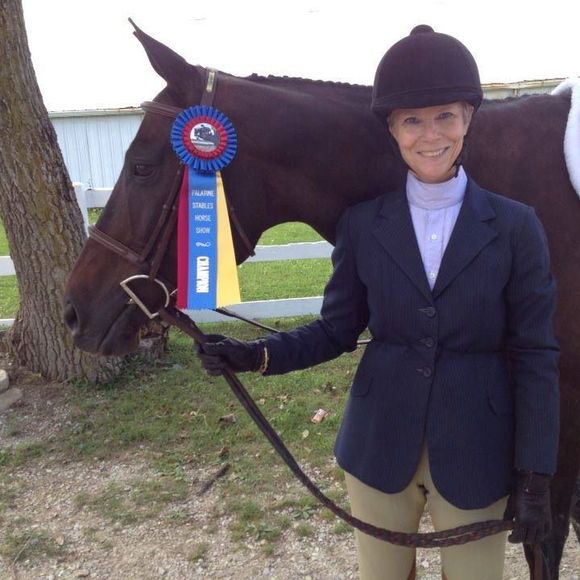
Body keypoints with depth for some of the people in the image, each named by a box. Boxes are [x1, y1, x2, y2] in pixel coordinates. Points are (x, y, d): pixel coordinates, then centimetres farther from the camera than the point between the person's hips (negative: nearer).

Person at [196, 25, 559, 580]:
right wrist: (257, 354, -15)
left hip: (475, 455, -1)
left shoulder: (515, 226, -9)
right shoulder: (361, 224, -5)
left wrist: (535, 479, -7)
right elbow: (337, 330, 1)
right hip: (379, 447, 2)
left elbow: (533, 357, -7)